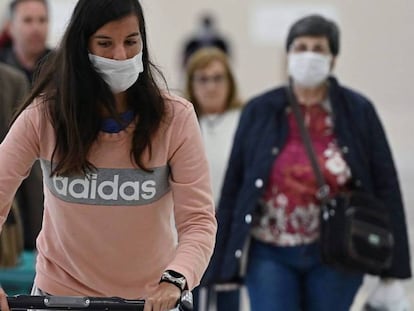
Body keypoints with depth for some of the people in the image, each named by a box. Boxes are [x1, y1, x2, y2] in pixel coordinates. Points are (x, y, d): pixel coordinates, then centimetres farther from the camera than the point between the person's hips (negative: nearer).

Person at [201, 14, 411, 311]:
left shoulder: (358, 111, -1)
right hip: (271, 256, 0)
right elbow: (233, 187, 2)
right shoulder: (260, 111, 1)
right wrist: (222, 266, 1)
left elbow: (385, 187, -1)